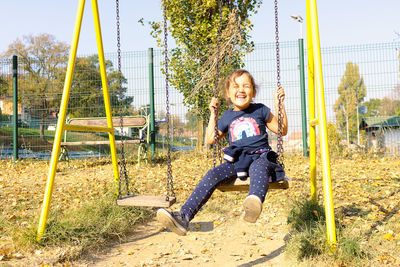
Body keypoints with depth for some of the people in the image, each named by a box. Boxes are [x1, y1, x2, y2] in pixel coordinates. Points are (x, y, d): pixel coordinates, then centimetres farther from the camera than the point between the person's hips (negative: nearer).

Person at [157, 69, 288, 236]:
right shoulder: (227, 117, 18)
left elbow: (282, 130, 15)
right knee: (213, 175, -25)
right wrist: (213, 114, 21)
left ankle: (255, 200, -74)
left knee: (259, 167, -40)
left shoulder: (261, 110, 12)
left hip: (260, 157, -2)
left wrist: (279, 104, 8)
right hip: (236, 162, 3)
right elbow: (211, 139, 24)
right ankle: (184, 216, -37)